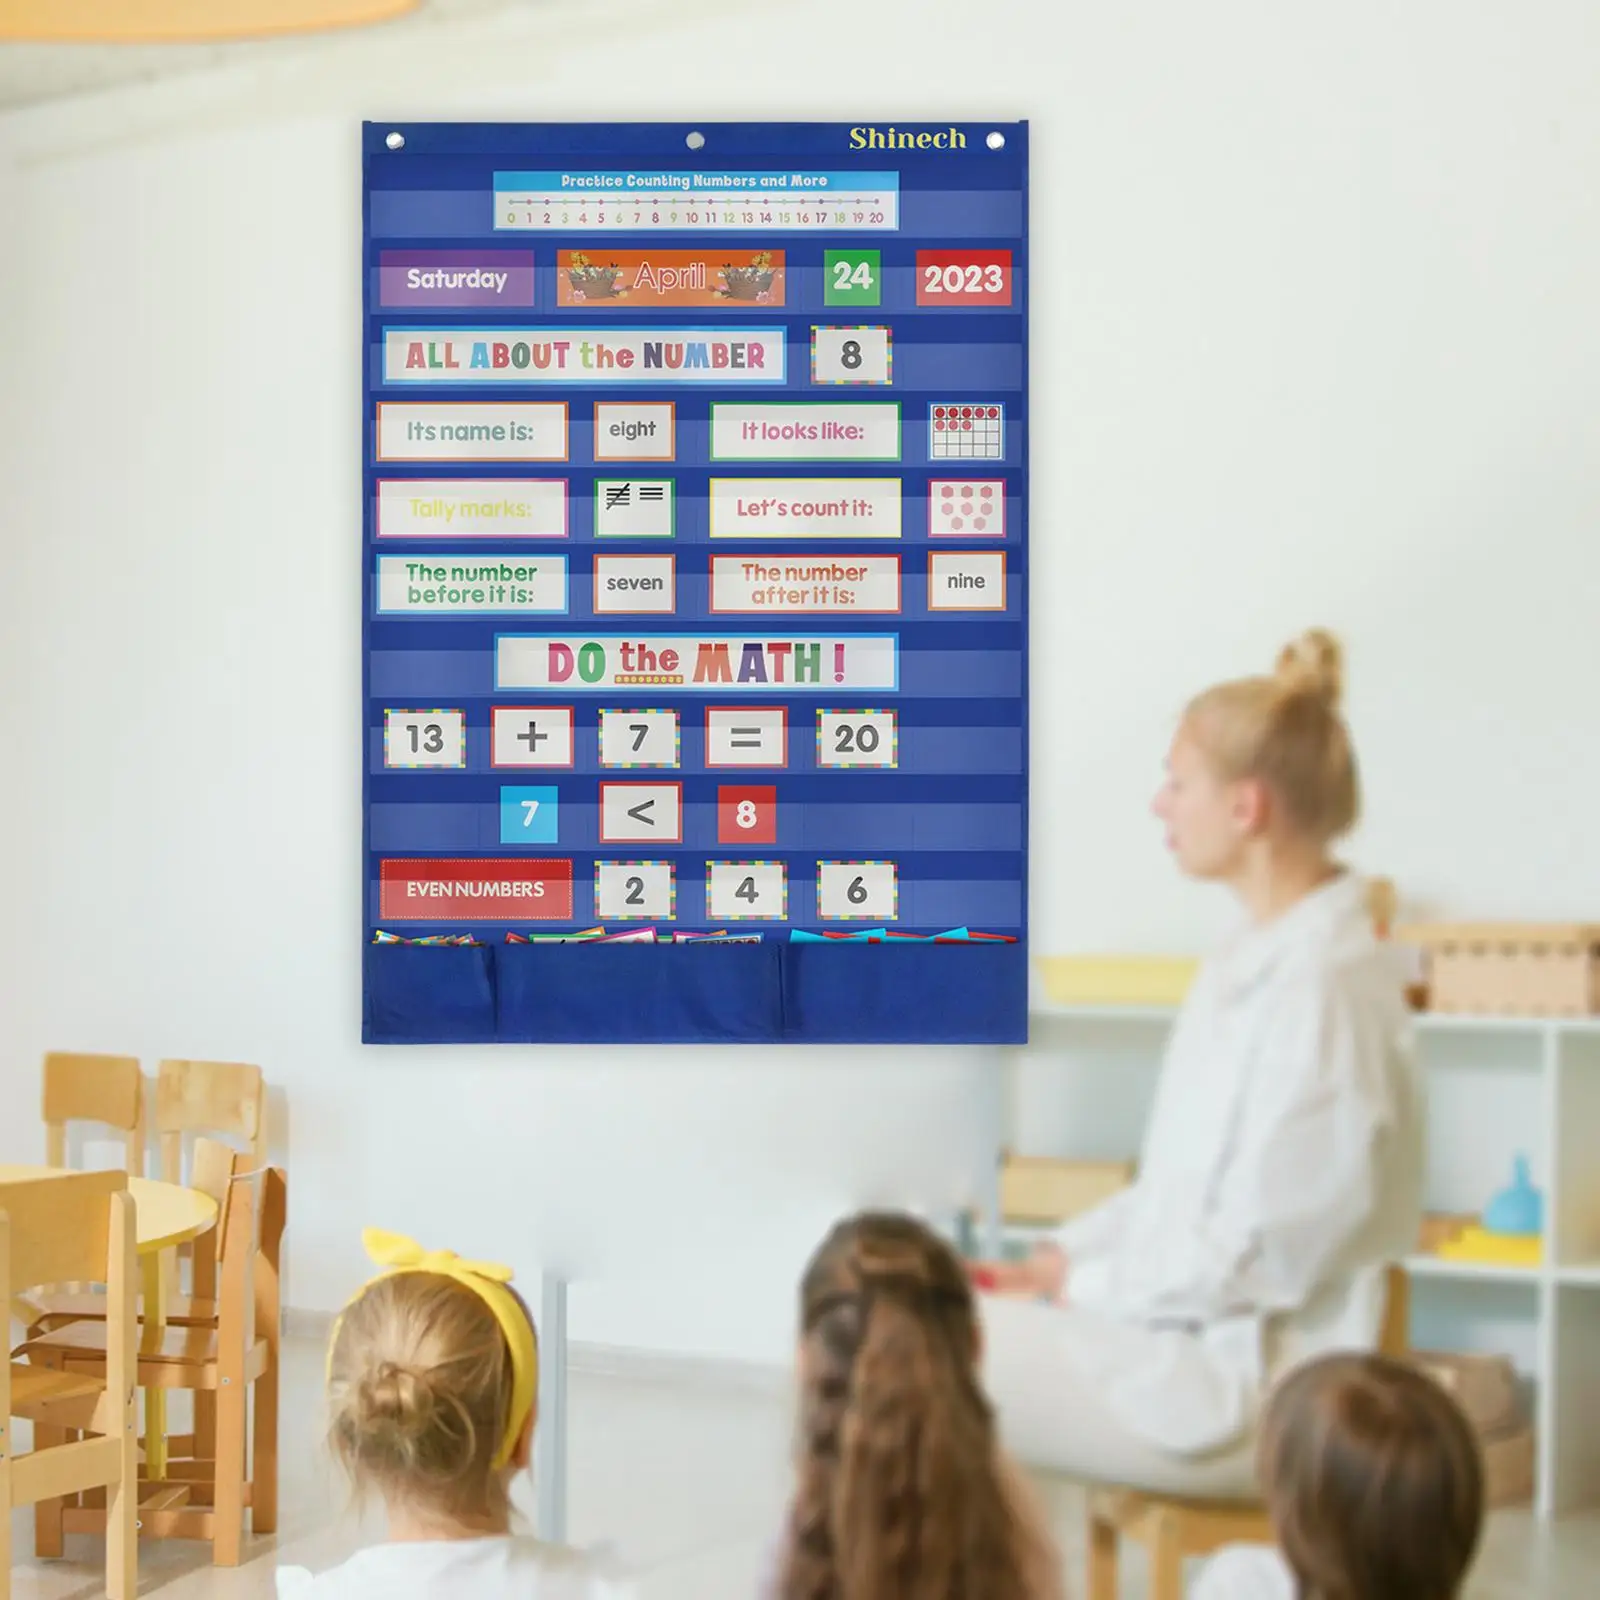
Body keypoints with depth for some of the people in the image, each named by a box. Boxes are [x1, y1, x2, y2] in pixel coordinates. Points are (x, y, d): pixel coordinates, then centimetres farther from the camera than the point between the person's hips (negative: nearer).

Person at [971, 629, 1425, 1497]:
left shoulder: (1325, 988, -21)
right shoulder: (1252, 961, 11)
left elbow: (1257, 1253, -21)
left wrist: (1079, 1284, -10)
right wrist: (1055, 1259, 6)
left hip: (1246, 1388, -10)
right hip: (1183, 1329, 10)